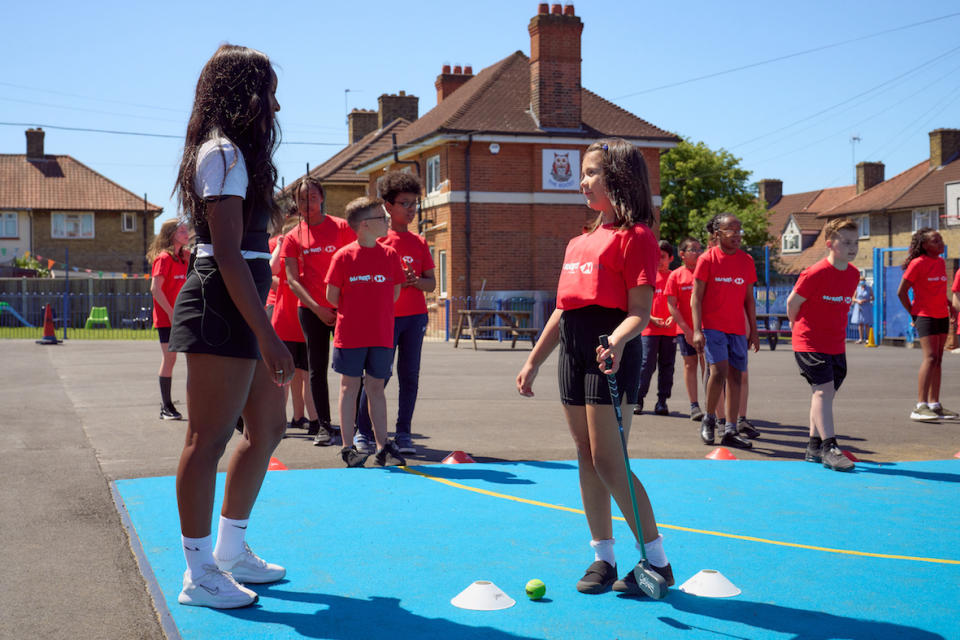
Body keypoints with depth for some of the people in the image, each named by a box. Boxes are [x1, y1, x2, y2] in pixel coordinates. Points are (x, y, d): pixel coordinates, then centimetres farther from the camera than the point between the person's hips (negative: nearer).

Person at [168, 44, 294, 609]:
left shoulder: (234, 153, 20)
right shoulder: (224, 153, -11)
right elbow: (227, 253, -19)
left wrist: (264, 332, 20)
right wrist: (267, 336, -22)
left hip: (241, 309, 11)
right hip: (221, 308, -11)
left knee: (268, 428, 16)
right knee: (209, 439, -4)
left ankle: (231, 550, 27)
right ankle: (200, 575, 5)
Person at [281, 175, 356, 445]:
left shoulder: (342, 227, 1)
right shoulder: (293, 237, 6)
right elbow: (292, 280, 1)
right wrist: (317, 308, -10)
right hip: (310, 309, 2)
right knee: (317, 368, 4)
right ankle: (323, 425, 11)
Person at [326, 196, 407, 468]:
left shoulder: (390, 255, 4)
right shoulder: (343, 256, -5)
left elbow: (395, 293, 11)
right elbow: (332, 296, -1)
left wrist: (376, 310, 7)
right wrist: (353, 312, 7)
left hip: (382, 334, 3)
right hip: (350, 334, -3)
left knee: (376, 387, 9)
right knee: (350, 386, 4)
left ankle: (383, 447, 13)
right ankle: (348, 446, 11)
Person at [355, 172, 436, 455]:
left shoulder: (419, 243, 12)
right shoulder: (378, 240, 1)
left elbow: (431, 283, 11)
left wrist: (415, 281, -9)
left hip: (415, 316, 4)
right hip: (384, 316, -3)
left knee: (410, 375, 3)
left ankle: (403, 434, 10)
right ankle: (363, 432, 8)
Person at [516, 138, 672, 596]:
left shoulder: (634, 236, -6)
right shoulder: (580, 242, 19)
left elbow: (640, 311, -14)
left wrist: (617, 340, -32)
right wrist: (533, 360, 21)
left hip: (611, 352, -8)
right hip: (573, 351, 8)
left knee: (608, 462, -9)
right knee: (587, 460, 9)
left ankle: (657, 561, 2)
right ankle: (602, 558, 18)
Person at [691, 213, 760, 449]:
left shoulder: (746, 261, 9)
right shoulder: (707, 259, -4)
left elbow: (749, 299, 15)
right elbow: (696, 298, -5)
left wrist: (753, 331, 13)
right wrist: (697, 330, -13)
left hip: (737, 329, 5)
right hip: (713, 326, -5)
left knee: (735, 376, 3)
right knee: (719, 370, -18)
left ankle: (730, 432, 9)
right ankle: (709, 419, 4)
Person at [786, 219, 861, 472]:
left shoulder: (853, 274, 5)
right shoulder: (815, 273, -17)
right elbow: (793, 302, -6)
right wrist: (801, 326, 9)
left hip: (836, 344, 7)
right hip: (810, 343, -7)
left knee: (825, 392, 12)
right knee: (824, 389, -15)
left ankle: (814, 446, 22)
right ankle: (829, 448, -18)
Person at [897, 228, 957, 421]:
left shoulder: (941, 263, 11)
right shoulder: (918, 264, -11)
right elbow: (901, 292, -10)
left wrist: (949, 304, 15)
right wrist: (913, 314, -7)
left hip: (942, 316, 8)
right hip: (925, 316, -8)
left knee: (937, 360, 10)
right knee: (930, 358, -17)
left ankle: (934, 405, 16)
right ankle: (920, 407, -20)